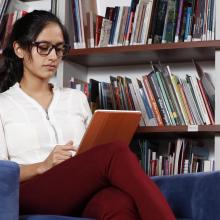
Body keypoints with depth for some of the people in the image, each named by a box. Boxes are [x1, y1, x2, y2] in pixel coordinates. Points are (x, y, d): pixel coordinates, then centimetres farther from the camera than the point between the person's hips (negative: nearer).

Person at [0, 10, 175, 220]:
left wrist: (98, 158, 1)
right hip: (33, 196, -3)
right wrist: (44, 166, -11)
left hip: (84, 196, 3)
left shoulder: (77, 98, 25)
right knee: (116, 154, -33)